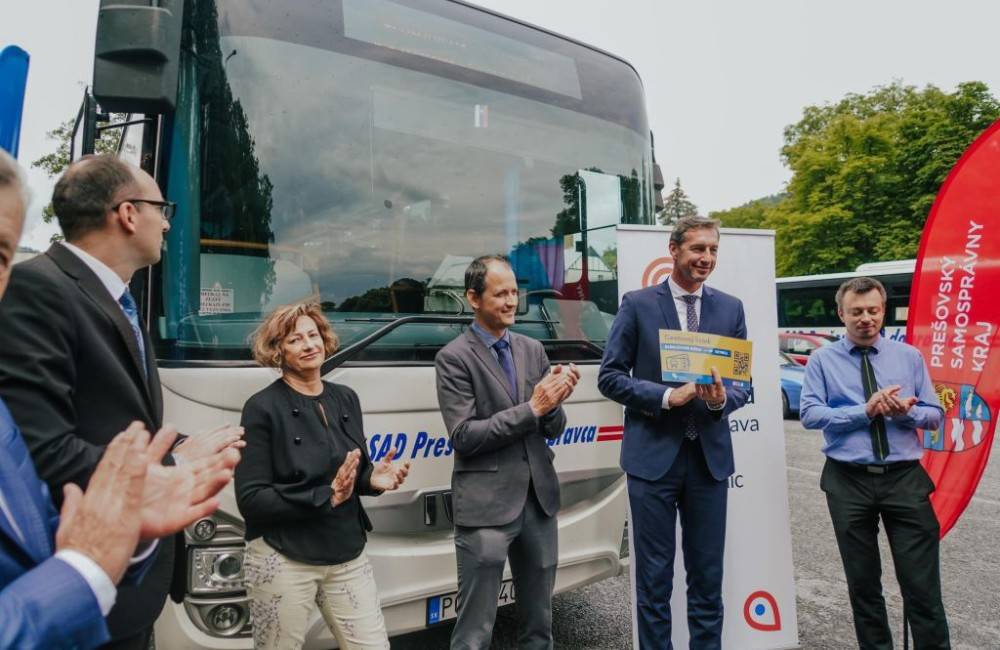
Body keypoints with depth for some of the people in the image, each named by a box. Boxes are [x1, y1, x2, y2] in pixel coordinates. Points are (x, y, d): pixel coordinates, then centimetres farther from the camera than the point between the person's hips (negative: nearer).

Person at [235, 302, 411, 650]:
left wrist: (374, 478, -9)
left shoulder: (347, 398, 5)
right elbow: (250, 500, -15)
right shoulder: (263, 407, -12)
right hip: (284, 561, -4)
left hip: (348, 557, 5)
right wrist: (326, 496, -22)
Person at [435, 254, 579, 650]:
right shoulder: (454, 358, -7)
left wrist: (553, 403, -12)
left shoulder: (533, 350, 10)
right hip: (486, 506, -5)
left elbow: (553, 429, 10)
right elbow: (464, 437, -14)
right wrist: (531, 407, -18)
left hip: (539, 500, 6)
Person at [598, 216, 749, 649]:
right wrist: (666, 396, -16)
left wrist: (722, 399, -14)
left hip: (709, 456, 3)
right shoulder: (637, 304, -2)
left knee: (707, 577, 14)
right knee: (654, 578, 8)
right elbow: (609, 377, -4)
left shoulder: (731, 308, 7)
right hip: (653, 456, -3)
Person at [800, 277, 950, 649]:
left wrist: (906, 411, -13)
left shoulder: (909, 356, 7)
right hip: (849, 480, 0)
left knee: (922, 583, 1)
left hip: (905, 478, 1)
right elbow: (810, 414, -9)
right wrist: (865, 411, -18)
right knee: (863, 582, 13)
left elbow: (934, 415, 8)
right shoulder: (822, 360, 1)